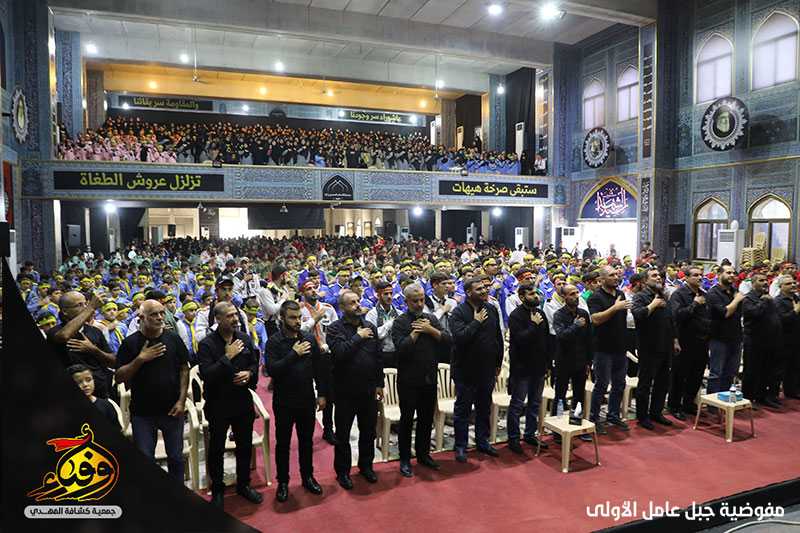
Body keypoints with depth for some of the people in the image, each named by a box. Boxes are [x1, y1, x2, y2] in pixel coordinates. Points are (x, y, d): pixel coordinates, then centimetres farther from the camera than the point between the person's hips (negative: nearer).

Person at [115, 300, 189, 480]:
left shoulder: (173, 339, -2)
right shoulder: (130, 343, -5)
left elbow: (184, 369, 2)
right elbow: (119, 377, -6)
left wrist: (182, 401, -6)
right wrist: (140, 359, -20)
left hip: (172, 410, 1)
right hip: (142, 412, -1)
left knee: (176, 457, 11)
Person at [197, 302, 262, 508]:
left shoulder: (245, 338, 0)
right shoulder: (207, 344, -14)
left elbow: (255, 364, 9)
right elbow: (206, 375, -22)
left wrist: (249, 373, -12)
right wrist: (227, 357, -25)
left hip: (243, 401, 4)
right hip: (218, 404, -4)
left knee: (245, 446, 15)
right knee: (216, 449, 12)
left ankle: (243, 484, 34)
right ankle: (217, 490, 31)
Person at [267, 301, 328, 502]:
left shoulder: (309, 338, -1)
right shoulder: (274, 342, -10)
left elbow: (320, 368, 4)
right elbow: (272, 370, -22)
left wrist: (322, 393, 3)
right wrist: (294, 353, -24)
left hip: (307, 400, 3)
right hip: (284, 402, -3)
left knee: (306, 441, 16)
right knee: (283, 443, 11)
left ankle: (308, 477, 33)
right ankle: (283, 482, 27)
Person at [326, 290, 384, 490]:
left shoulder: (370, 327, 5)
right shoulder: (335, 328, -9)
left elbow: (379, 356, 7)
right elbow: (339, 352, -26)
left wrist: (379, 383, 5)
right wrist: (358, 337, -18)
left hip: (368, 389, 4)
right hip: (346, 390, -4)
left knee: (368, 431, 16)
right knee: (343, 433, 9)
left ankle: (366, 465, 35)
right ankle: (342, 471, 26)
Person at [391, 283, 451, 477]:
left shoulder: (431, 319, 6)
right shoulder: (400, 322, -9)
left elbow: (448, 341, -2)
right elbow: (401, 348, -22)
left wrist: (431, 330, -14)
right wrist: (416, 331, -16)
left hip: (429, 379, 5)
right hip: (409, 381, -5)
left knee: (427, 419, 16)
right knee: (407, 419, 7)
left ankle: (423, 454, 32)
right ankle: (405, 459, 19)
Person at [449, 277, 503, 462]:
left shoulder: (491, 309, 4)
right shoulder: (459, 312, -14)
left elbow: (498, 337, 12)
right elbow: (459, 337, -29)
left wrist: (498, 363, 12)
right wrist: (476, 322, -22)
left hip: (487, 369, 5)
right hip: (466, 369, -5)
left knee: (484, 408, 17)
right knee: (463, 409, 7)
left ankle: (483, 441, 33)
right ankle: (460, 446, 20)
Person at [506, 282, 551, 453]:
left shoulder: (540, 313, 9)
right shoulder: (516, 315, -13)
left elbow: (547, 338, 15)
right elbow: (520, 339, -24)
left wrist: (547, 362, 13)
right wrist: (534, 325, -22)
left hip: (539, 367, 7)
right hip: (521, 367, -7)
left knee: (535, 403, 15)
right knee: (517, 404, 2)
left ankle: (530, 434, 28)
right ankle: (513, 438, 12)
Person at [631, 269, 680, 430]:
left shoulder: (662, 296, 17)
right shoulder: (640, 296, -9)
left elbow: (671, 321, 23)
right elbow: (638, 314, -29)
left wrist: (675, 340, 19)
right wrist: (653, 305, -19)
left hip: (665, 348, 8)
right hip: (649, 349, -8)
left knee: (663, 383, 15)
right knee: (645, 383, 2)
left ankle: (656, 412, 28)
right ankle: (642, 416, 13)